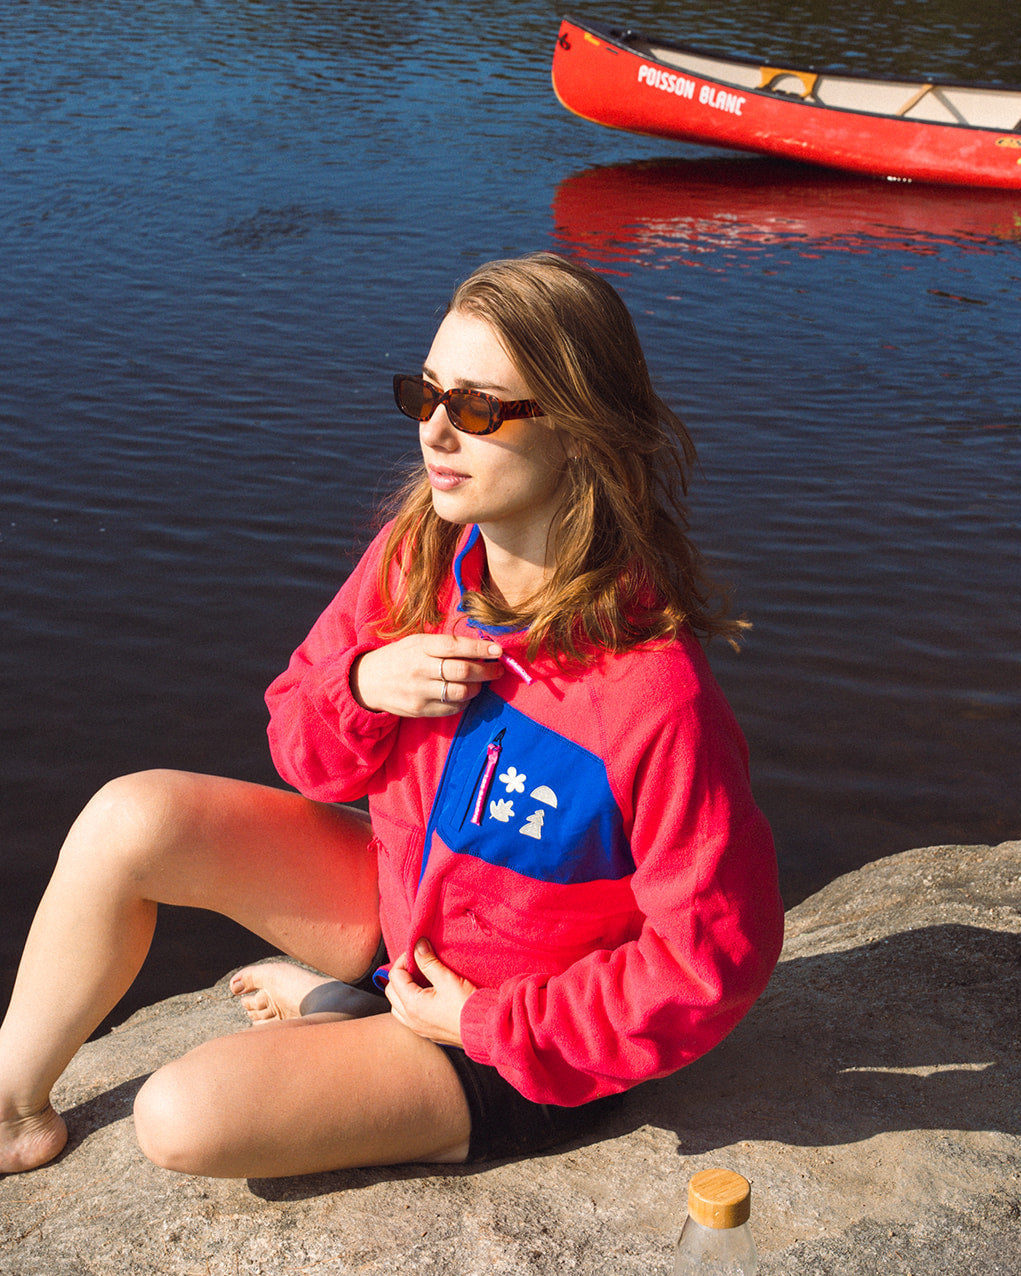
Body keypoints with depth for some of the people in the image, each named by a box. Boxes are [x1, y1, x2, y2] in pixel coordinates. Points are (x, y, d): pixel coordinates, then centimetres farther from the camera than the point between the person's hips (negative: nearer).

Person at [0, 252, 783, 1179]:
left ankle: (352, 1026, 13)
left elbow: (712, 962, -25)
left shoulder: (654, 691, -33)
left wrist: (482, 1021, -21)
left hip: (515, 1059, -6)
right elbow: (304, 746, 2)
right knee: (129, 821, -10)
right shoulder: (415, 555, -12)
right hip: (398, 893, 6)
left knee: (183, 1118, -19)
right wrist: (362, 684, -23)